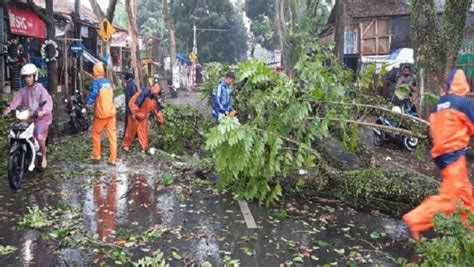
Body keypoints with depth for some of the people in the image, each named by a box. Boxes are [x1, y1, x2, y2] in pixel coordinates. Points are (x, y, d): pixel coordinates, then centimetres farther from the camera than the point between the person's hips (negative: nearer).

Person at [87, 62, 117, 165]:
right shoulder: (108, 82, 8)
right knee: (112, 135, 3)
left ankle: (96, 156, 21)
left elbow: (93, 95, -18)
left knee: (96, 134, 14)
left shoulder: (96, 82, -11)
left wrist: (88, 103, 0)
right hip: (111, 112, 5)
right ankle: (113, 159, 3)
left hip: (101, 113, -5)